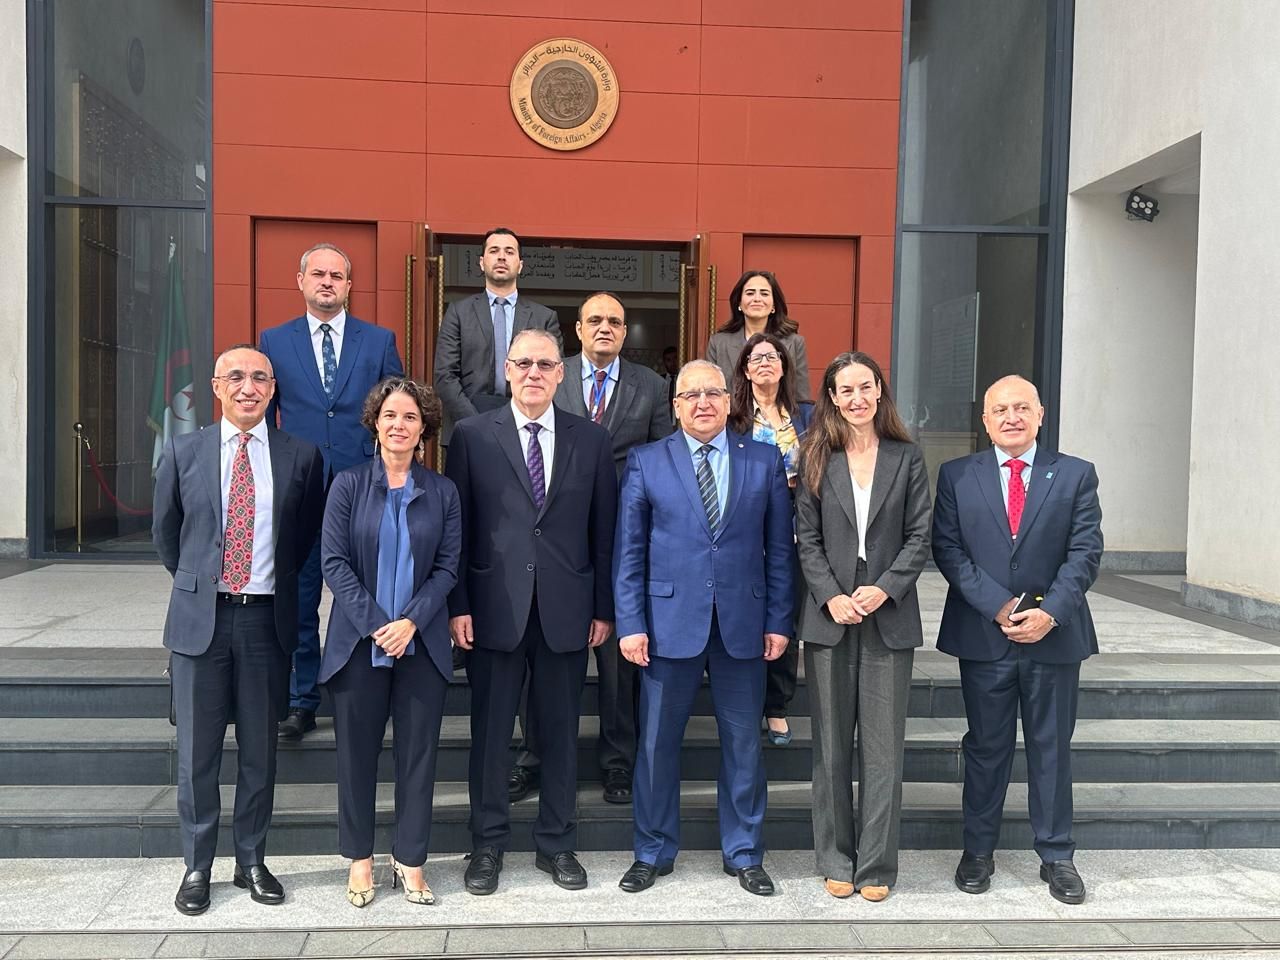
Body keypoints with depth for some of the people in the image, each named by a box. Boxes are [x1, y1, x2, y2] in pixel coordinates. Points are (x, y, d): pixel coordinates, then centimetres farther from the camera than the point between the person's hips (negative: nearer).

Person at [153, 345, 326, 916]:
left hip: (266, 617, 0)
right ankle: (197, 867, 22)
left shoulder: (301, 457, 0)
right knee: (197, 751, 7)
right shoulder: (183, 453, 1)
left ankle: (251, 862, 25)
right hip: (200, 617, 0)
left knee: (259, 751, 10)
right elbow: (165, 532, 14)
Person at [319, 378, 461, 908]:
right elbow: (334, 561, -5)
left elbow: (447, 567, 1)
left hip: (422, 642, 1)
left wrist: (411, 621, -13)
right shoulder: (348, 484, 1)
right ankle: (360, 858, 23)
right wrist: (375, 625, -13)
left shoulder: (442, 492, 5)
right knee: (357, 750, 7)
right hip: (358, 640, -1)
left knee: (418, 750, 5)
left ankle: (410, 858, 19)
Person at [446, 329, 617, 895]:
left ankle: (556, 844, 26)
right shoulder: (472, 436, 2)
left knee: (561, 732, 11)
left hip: (565, 610, 1)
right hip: (495, 608, -1)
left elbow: (604, 531, 6)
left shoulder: (592, 440, 6)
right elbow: (458, 527, 0)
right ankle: (487, 845, 24)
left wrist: (604, 608, 3)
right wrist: (458, 605, -5)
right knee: (490, 732, 8)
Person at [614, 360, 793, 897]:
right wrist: (630, 623, -5)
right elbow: (629, 550, 2)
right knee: (657, 743, 7)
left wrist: (778, 621, 0)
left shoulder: (764, 462, 5)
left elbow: (779, 548, 5)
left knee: (744, 743, 10)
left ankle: (744, 854, 27)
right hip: (670, 621, -1)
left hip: (743, 624, 1)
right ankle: (653, 853, 25)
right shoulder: (646, 463, 2)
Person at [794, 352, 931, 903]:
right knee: (832, 744, 7)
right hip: (829, 616, 1)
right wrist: (832, 597, -11)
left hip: (889, 617, 0)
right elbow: (807, 538, 1)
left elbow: (919, 536, 1)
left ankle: (877, 864, 15)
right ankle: (836, 860, 19)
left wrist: (884, 589, -12)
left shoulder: (907, 459, 5)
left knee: (883, 746, 3)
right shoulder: (818, 460, 5)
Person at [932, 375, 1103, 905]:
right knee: (985, 746, 10)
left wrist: (1050, 611, -16)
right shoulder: (957, 476, 3)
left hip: (1054, 633, 0)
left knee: (1052, 747, 10)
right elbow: (948, 549, -4)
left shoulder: (1076, 475, 3)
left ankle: (1057, 856, 23)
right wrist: (999, 605, -14)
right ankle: (978, 850, 23)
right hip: (983, 635, 0)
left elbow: (1085, 552, -3)